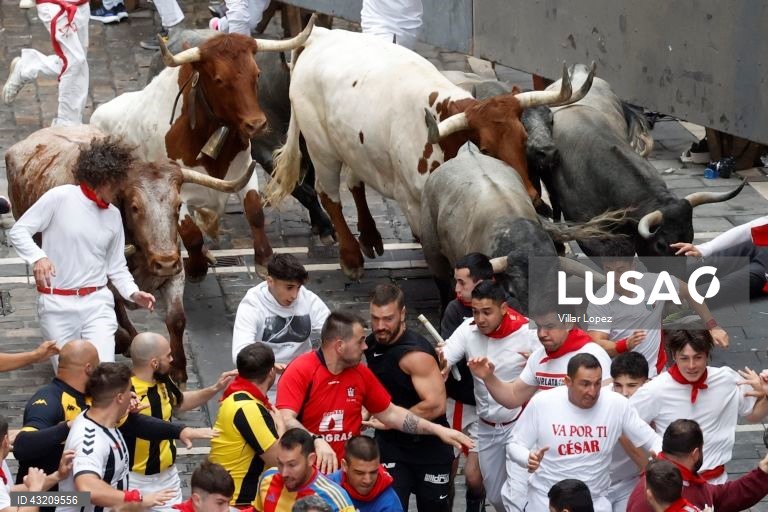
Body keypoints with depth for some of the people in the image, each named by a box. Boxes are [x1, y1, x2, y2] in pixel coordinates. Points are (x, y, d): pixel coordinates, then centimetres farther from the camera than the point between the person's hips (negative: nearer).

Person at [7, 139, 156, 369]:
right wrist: (38, 257, -25)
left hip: (97, 304, 3)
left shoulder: (113, 216, 8)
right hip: (57, 305, -3)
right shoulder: (60, 198, -7)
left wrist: (133, 293, -3)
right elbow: (18, 231, -6)